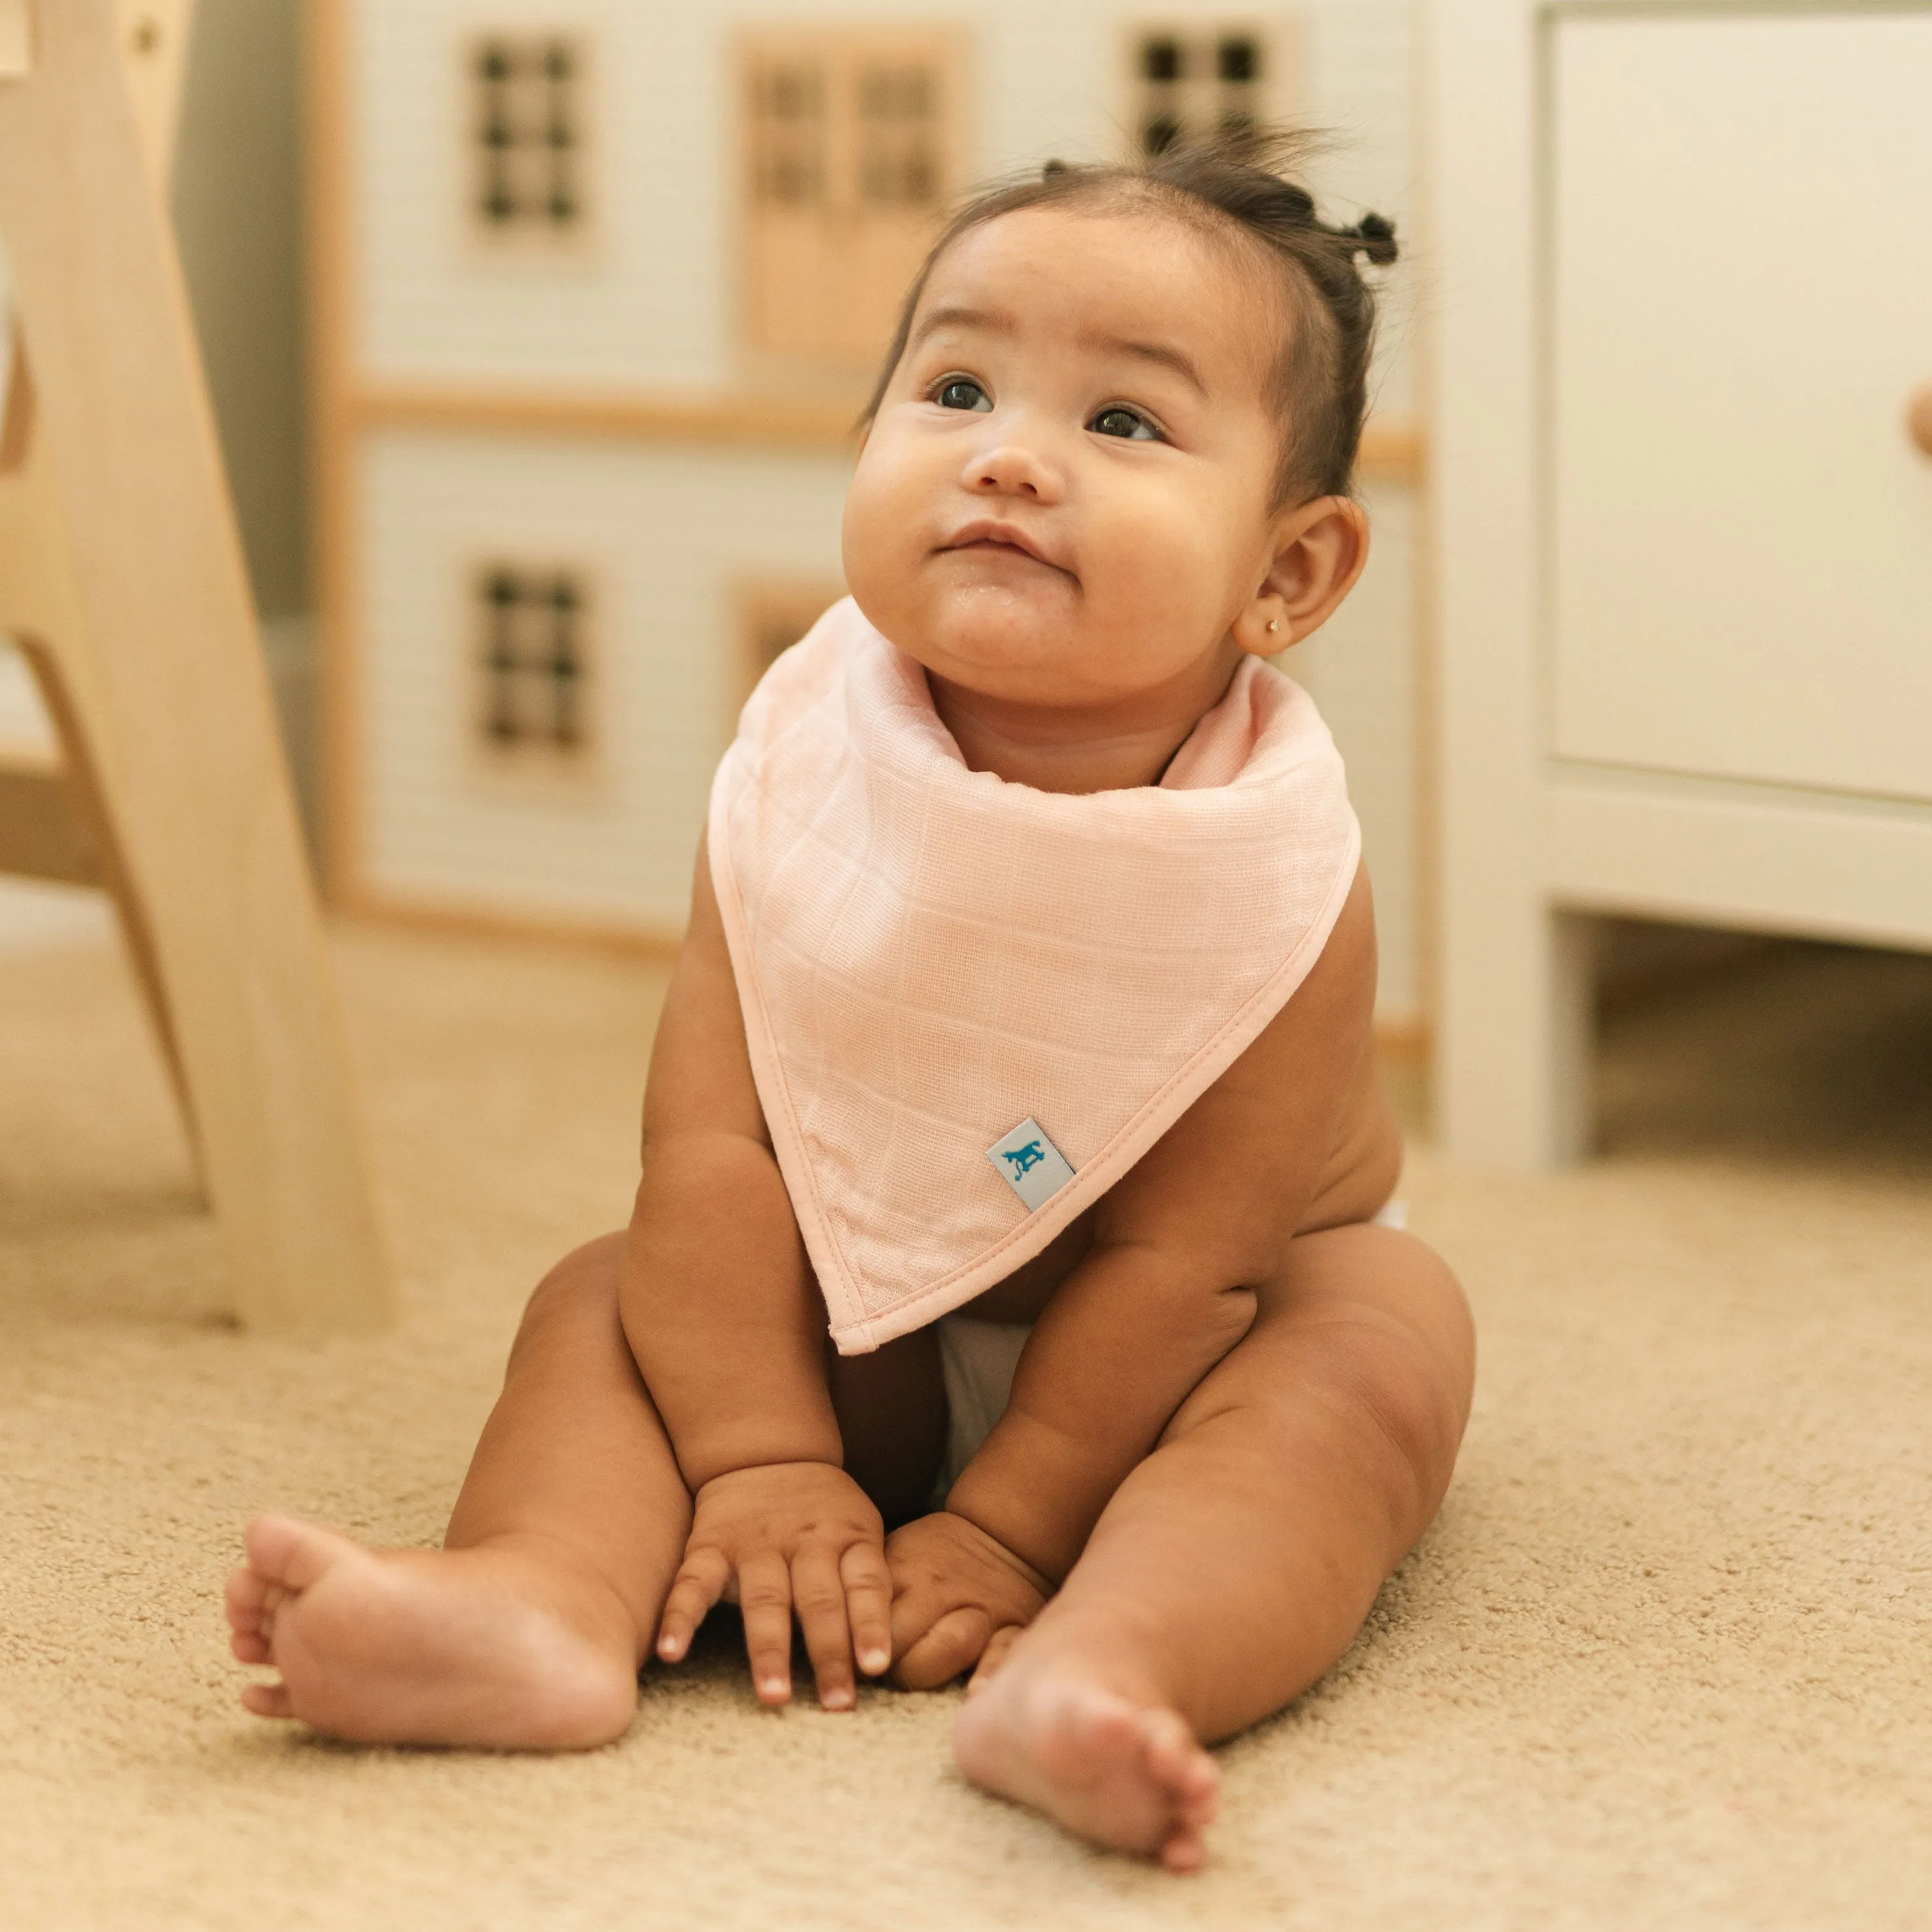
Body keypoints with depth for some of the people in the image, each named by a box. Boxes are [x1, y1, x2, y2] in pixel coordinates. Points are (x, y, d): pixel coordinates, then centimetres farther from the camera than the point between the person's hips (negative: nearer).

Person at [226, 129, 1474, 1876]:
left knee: (1380, 1346, -31)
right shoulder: (807, 780, -21)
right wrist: (761, 1463, -27)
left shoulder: (1281, 877, -28)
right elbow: (713, 1141, -21)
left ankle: (1100, 1666, -54)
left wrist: (1005, 1526, -25)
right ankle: (546, 1604, -40)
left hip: (1181, 1336, -3)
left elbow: (1174, 1252, -24)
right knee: (607, 1298, -13)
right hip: (877, 1330, 3)